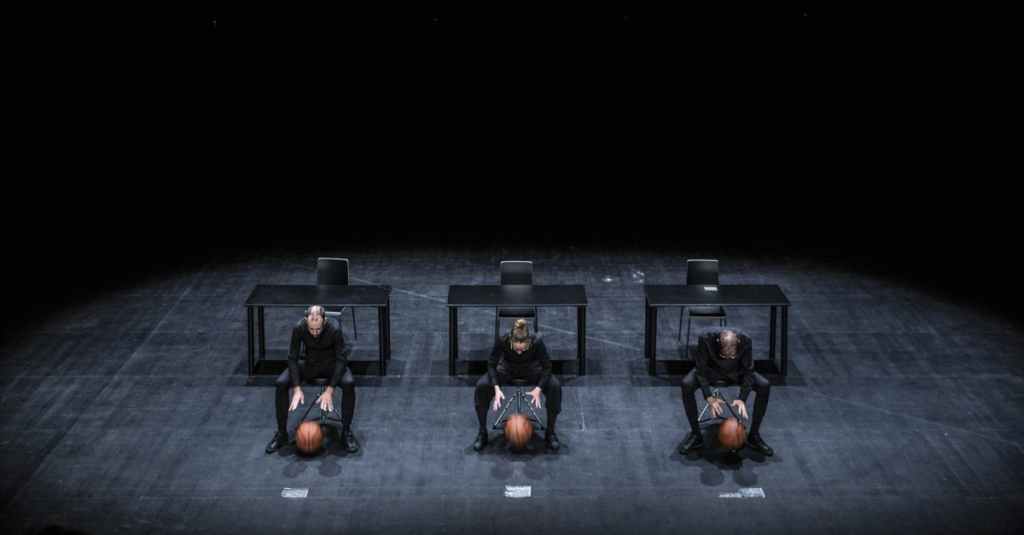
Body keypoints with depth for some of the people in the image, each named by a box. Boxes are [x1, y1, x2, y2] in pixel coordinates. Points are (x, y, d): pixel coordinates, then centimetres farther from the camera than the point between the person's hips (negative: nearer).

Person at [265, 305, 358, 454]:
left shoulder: (334, 328, -31)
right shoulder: (299, 328, -26)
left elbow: (342, 360, -24)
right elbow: (293, 358, -17)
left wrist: (329, 390, -30)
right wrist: (297, 388, -25)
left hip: (332, 364, -2)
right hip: (310, 364, 2)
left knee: (349, 383, -33)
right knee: (281, 383, -23)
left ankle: (346, 432, -16)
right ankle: (281, 433, -8)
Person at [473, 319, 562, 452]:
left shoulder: (537, 341, -36)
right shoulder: (502, 340, -35)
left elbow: (547, 366, -20)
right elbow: (492, 364, -19)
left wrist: (538, 388, -32)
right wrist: (496, 388, -32)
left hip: (532, 367, 0)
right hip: (507, 367, 0)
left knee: (555, 387, -28)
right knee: (482, 386, -26)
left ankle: (550, 432, -9)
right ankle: (482, 433, -11)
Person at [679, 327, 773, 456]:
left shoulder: (745, 340, -32)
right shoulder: (706, 337, -35)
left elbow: (748, 371, -22)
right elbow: (701, 369, -26)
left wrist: (742, 399, -33)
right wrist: (709, 398, -36)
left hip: (736, 371, 1)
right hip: (711, 369, -1)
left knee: (764, 386, -22)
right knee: (687, 385, -30)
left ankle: (754, 436, -6)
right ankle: (695, 435, -14)